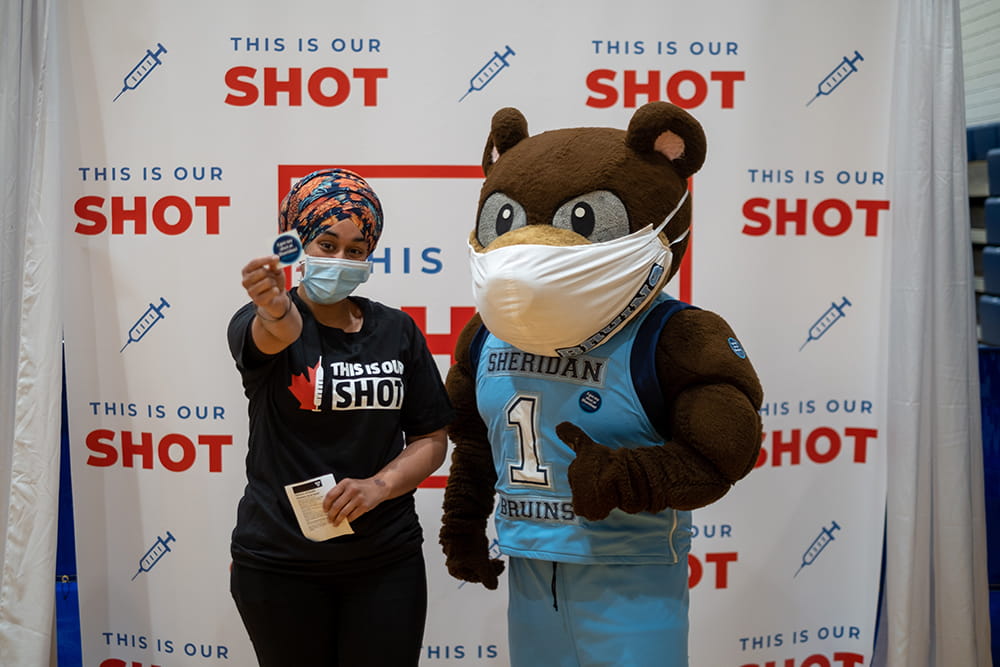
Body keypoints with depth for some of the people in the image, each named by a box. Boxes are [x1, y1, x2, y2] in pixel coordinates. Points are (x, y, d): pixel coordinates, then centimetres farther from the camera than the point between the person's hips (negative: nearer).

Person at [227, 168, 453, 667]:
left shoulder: (397, 330, 3)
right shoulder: (263, 321, -6)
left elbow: (431, 438, 3)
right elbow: (275, 334, -31)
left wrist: (380, 485, -13)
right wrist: (276, 309, -53)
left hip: (386, 557, 2)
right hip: (279, 563, -2)